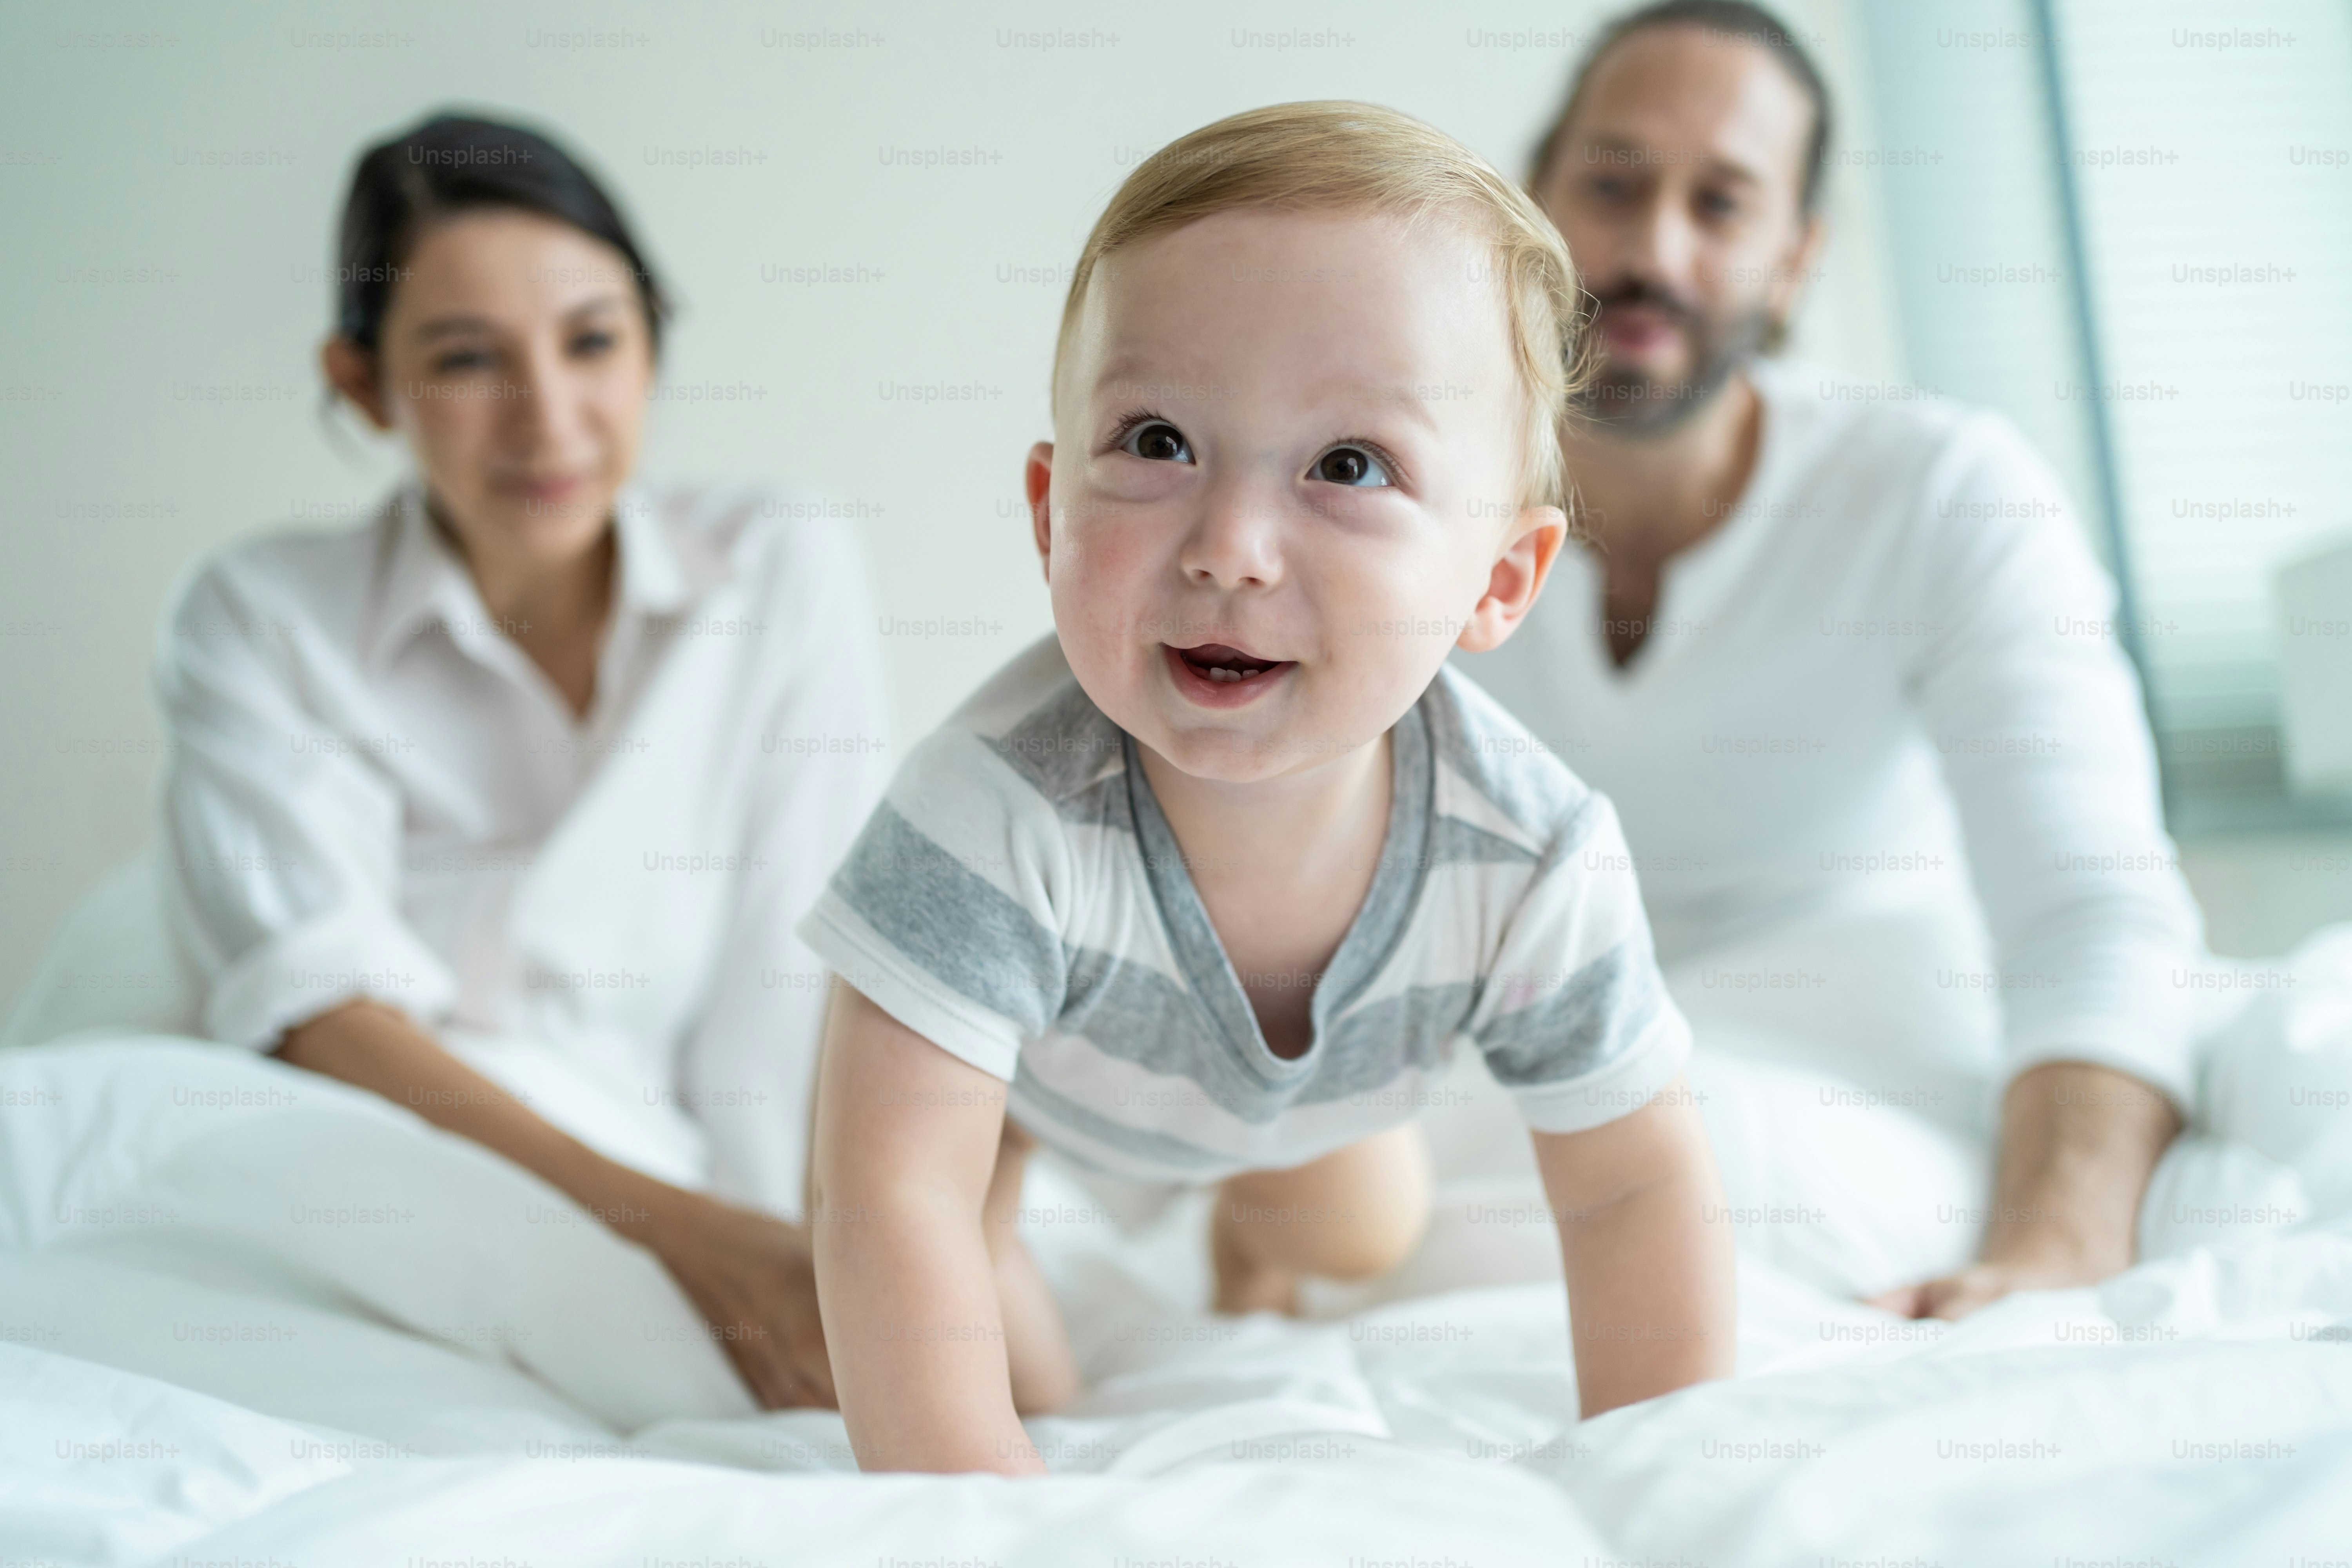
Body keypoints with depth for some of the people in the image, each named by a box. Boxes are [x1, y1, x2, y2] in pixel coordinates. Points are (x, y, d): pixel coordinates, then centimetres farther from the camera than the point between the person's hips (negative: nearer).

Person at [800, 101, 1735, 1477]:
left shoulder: (1533, 862, -37)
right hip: (1009, 1036, -3)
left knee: (1354, 1250, 26)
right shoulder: (1000, 808, -48)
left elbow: (1635, 1184, -23)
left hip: (1313, 1079, 3)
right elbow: (894, 1197, -46)